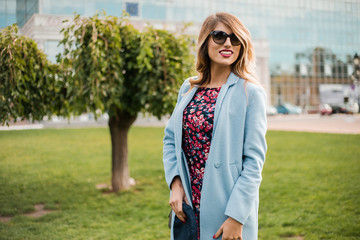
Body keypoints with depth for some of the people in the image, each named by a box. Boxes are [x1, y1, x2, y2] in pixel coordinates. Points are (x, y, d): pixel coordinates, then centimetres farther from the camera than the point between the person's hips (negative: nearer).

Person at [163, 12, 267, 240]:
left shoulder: (251, 92, -7)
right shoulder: (189, 88, 7)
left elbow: (254, 160, -11)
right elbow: (171, 139, 11)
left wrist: (236, 217, -15)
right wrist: (175, 183, -4)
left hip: (228, 209, -4)